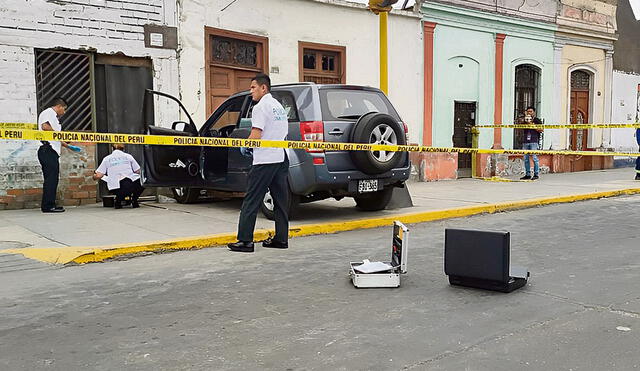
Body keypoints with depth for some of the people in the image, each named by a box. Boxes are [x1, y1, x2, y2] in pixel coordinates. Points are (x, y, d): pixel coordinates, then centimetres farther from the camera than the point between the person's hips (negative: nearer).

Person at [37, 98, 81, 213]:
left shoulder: (54, 117, 28)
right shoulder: (48, 112, -1)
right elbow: (45, 127, -20)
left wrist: (68, 146, 29)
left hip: (53, 151, 10)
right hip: (47, 149, -10)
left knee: (53, 179, 9)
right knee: (51, 178, -13)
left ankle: (50, 205, 11)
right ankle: (48, 206, -13)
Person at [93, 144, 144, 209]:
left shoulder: (107, 159, 12)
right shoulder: (128, 156, 12)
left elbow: (98, 176, 6)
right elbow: (138, 171, 14)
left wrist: (94, 176, 30)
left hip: (115, 189, 2)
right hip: (131, 185, -2)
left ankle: (118, 200, 9)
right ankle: (134, 200, 17)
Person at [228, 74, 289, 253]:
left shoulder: (260, 107, -10)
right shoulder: (279, 106, 18)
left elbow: (255, 136, -18)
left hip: (264, 160, -9)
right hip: (281, 158, 9)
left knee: (251, 201, -6)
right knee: (280, 199, 11)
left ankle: (245, 240, -7)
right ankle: (281, 238, 15)